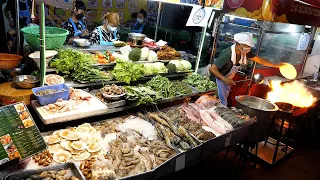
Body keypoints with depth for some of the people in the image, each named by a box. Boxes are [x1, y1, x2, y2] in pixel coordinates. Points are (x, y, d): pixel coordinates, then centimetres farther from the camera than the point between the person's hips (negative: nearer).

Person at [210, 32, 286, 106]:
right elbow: (212, 69, -35)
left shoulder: (245, 52, -14)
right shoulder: (227, 54, -35)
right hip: (220, 78, -7)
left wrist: (276, 65, 0)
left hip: (228, 80, 7)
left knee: (225, 100, 19)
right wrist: (224, 79, -45)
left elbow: (259, 59, 0)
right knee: (222, 102, -6)